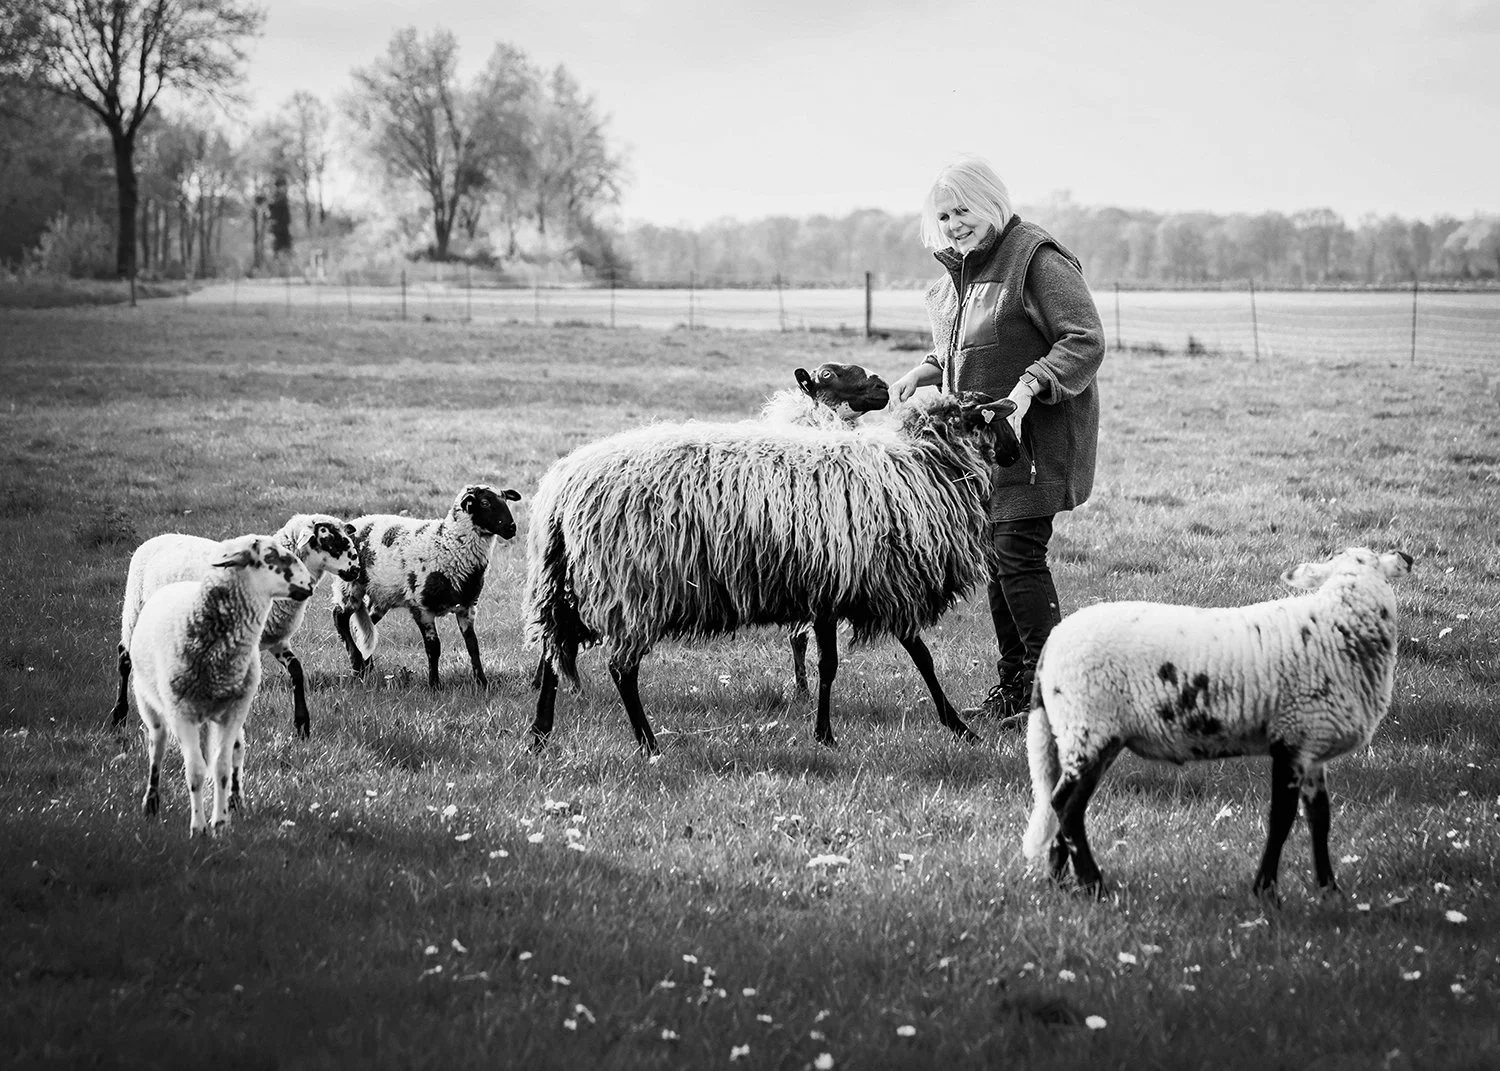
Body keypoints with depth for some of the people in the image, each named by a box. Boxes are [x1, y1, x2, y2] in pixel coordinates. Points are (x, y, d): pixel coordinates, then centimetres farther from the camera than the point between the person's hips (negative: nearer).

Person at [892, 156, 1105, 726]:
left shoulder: (1038, 260, -13)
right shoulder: (956, 272, 15)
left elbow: (1086, 341, -18)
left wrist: (1029, 386, -29)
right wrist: (926, 371, 9)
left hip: (1035, 437, -9)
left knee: (1018, 555, -14)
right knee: (994, 558, 11)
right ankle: (1012, 686, 20)